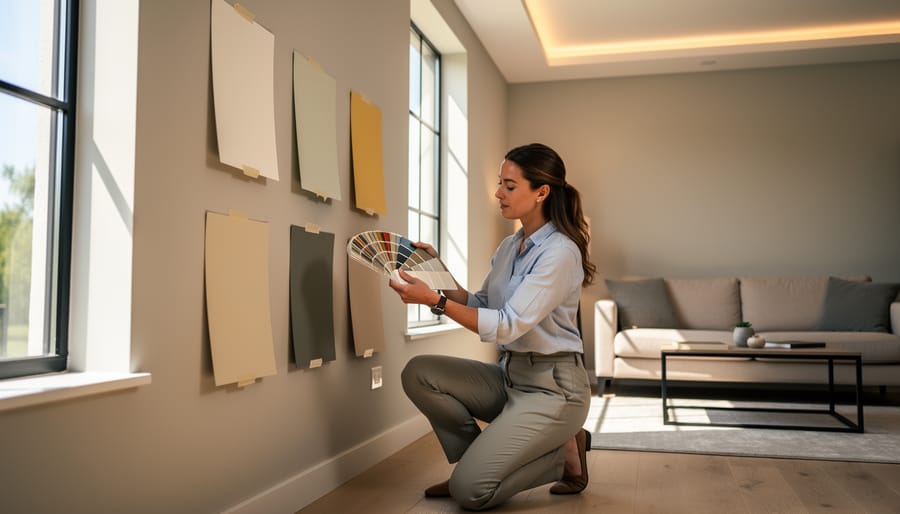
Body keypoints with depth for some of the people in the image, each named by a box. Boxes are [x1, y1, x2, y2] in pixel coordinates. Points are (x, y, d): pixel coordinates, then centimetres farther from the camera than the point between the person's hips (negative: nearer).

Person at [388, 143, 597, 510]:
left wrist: (434, 300, -31)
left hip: (552, 386, -8)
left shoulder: (560, 252, -18)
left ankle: (563, 450, 6)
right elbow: (481, 307, 13)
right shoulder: (509, 247, 9)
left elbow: (507, 326, -26)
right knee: (419, 373, -10)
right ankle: (477, 461, 4)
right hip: (509, 375, 8)